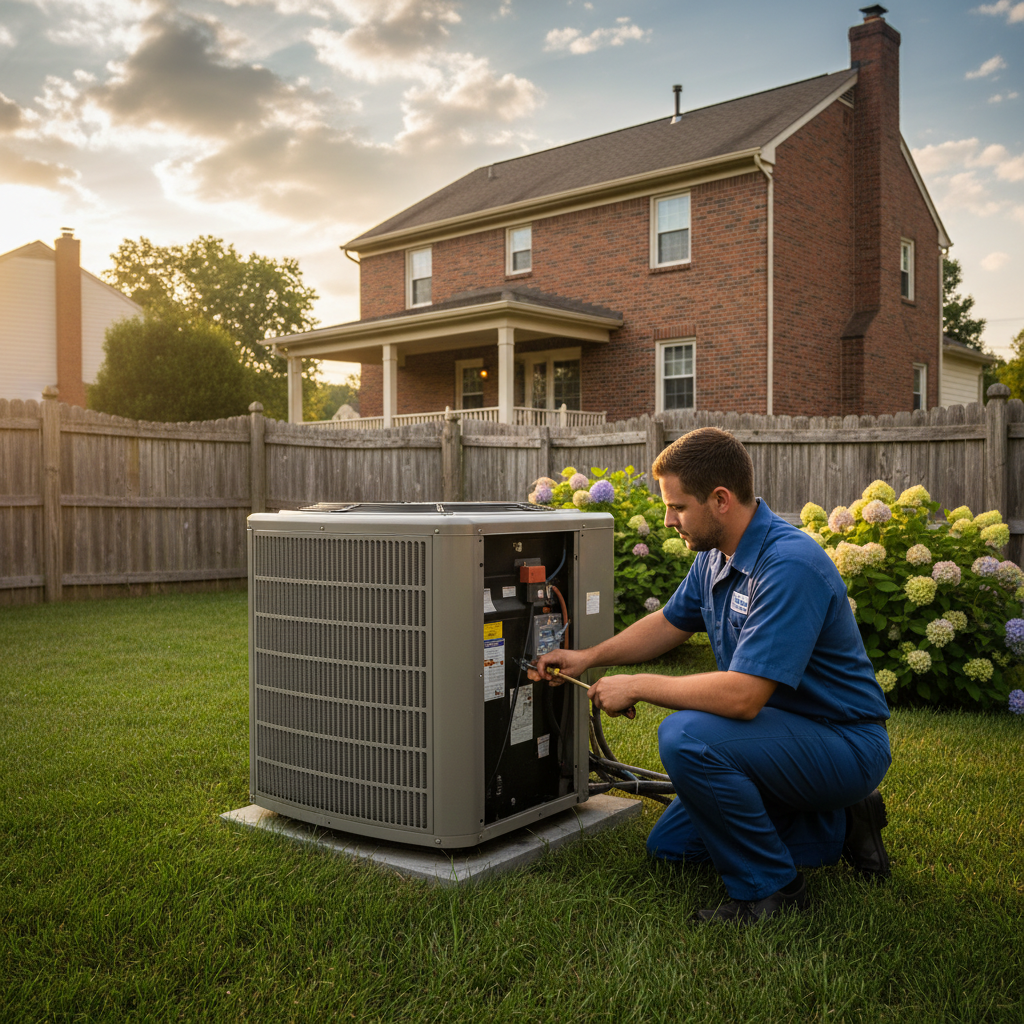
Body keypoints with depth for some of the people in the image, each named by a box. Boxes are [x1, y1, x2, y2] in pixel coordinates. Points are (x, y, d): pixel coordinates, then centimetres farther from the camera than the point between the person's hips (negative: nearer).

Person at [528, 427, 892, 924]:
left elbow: (742, 696, -35)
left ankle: (769, 886, -9)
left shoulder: (789, 565, -29)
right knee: (669, 845, 14)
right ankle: (837, 825, 17)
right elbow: (670, 622, 19)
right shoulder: (715, 556, 1)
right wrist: (588, 657, 10)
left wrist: (635, 686, -23)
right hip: (787, 732, 10)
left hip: (844, 744, -10)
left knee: (685, 737, -32)